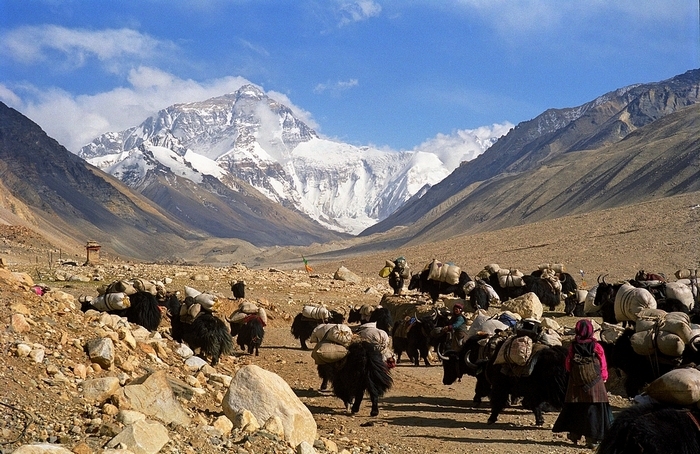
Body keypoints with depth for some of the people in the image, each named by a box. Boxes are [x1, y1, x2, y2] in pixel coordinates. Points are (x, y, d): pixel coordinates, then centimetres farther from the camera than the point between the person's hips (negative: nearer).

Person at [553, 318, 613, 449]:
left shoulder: (573, 346, -4)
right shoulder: (596, 347, -9)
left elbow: (568, 365, 4)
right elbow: (603, 365, 0)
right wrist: (604, 377, 16)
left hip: (576, 383, 2)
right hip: (594, 383, -2)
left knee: (575, 408, 13)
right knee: (593, 409, 2)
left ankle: (574, 434, 21)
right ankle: (592, 439, 1)